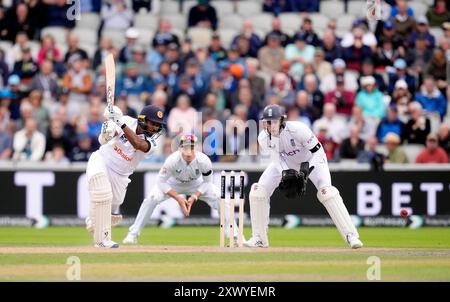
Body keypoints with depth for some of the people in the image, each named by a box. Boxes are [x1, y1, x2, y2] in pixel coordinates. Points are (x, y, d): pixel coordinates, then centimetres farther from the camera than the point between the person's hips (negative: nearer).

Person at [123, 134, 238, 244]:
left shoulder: (204, 161, -32)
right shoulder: (172, 160, -36)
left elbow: (207, 182, -14)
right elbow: (161, 182, -25)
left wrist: (194, 197, -26)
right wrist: (178, 198, -30)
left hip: (196, 185, 1)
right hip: (173, 183, -1)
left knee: (219, 198, -17)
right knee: (152, 198, -23)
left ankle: (234, 236, -5)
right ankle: (133, 234, -8)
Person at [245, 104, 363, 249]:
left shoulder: (297, 129, -36)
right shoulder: (263, 138, -23)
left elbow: (318, 151, -27)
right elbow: (276, 158, -15)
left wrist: (307, 168, -40)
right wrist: (285, 173, -34)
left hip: (311, 159, -4)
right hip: (285, 163, 4)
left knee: (326, 192, -26)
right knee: (258, 190, -9)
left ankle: (351, 235, -21)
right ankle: (259, 238, 5)